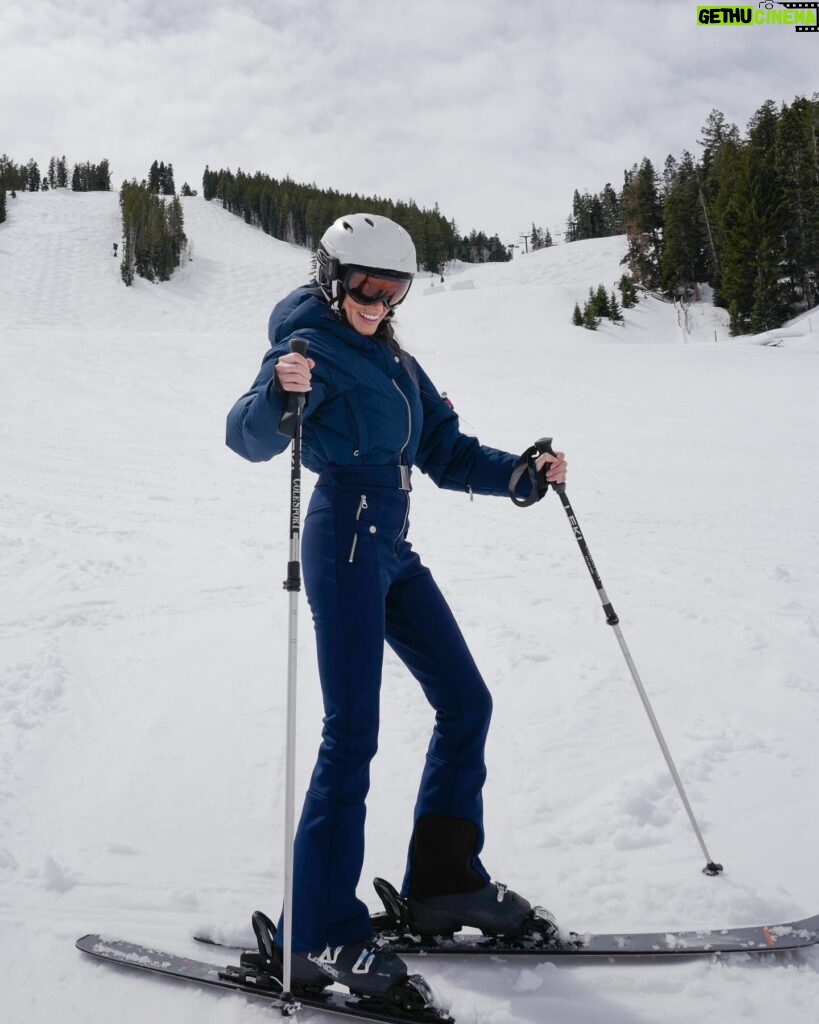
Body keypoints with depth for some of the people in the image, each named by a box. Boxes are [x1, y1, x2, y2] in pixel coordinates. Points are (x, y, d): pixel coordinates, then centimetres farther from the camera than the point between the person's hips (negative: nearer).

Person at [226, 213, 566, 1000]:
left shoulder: (396, 363, 19)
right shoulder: (314, 348, -5)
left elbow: (449, 455, 17)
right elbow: (250, 438, -21)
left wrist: (520, 473, 2)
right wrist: (279, 392, -41)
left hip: (392, 550, 9)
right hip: (346, 541, -9)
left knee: (466, 704, 10)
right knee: (352, 734, -10)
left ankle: (443, 881, 23)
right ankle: (318, 936, 0)